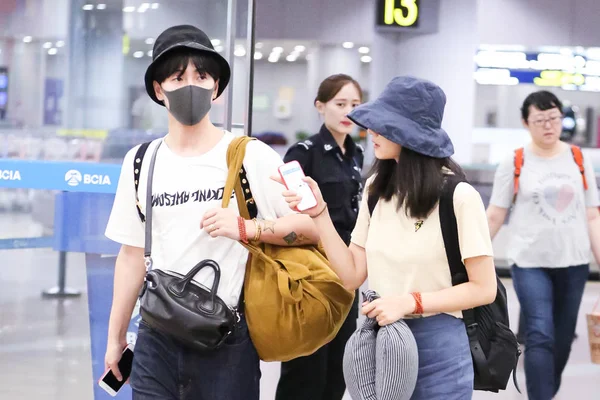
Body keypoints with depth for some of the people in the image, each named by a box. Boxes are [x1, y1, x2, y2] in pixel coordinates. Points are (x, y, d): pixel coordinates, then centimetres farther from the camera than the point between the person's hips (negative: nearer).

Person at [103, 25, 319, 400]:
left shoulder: (251, 157, -6)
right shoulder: (140, 162, 6)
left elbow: (314, 225, -7)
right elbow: (133, 255, 12)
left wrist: (245, 227, -19)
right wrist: (116, 337, 14)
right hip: (157, 338, 3)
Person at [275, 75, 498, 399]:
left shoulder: (458, 196, -13)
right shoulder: (376, 189, 4)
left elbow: (484, 288, -10)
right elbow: (352, 275, 3)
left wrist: (409, 301, -18)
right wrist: (319, 213, -6)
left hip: (437, 347, -5)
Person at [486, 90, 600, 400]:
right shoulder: (514, 163, -4)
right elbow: (494, 216, 0)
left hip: (573, 262, 3)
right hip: (530, 262, -3)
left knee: (563, 338, 12)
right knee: (540, 337, -12)